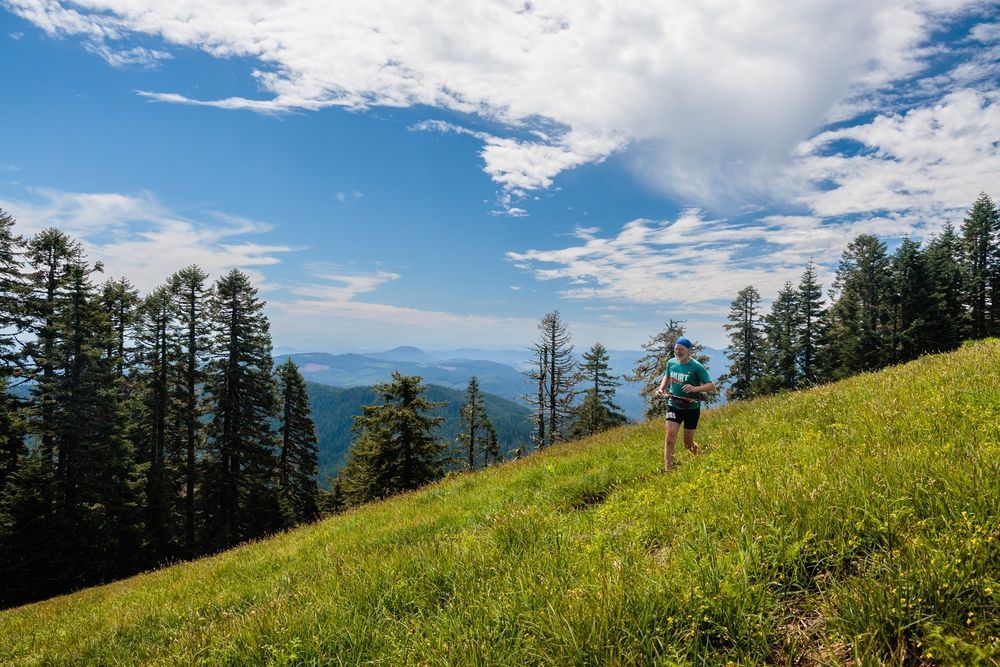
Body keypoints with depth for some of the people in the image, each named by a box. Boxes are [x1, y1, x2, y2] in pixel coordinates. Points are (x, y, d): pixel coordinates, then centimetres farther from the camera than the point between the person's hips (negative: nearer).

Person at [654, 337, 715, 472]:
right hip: (674, 405, 3)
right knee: (670, 437, -13)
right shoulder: (671, 363, -2)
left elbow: (712, 386, -17)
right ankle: (667, 470, -6)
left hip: (692, 408, -3)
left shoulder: (696, 366, -16)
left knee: (688, 443, 8)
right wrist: (661, 388, 2)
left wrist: (695, 388, -34)